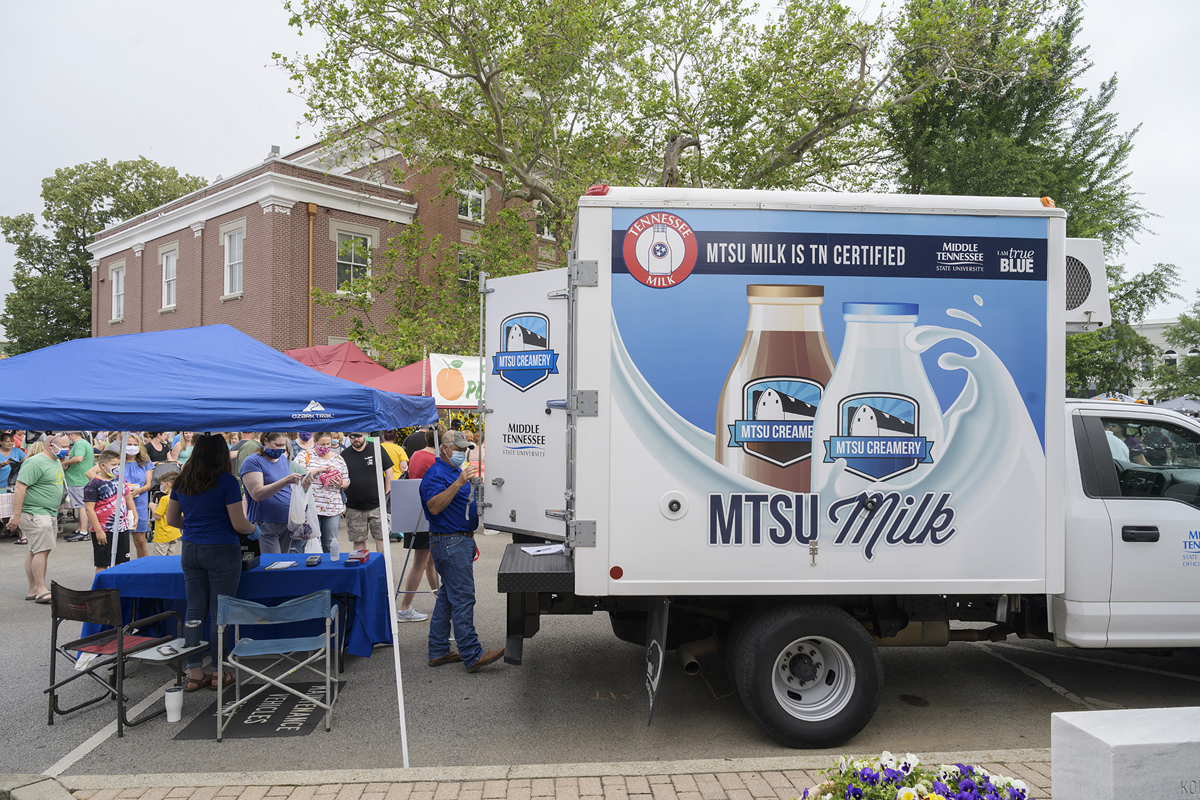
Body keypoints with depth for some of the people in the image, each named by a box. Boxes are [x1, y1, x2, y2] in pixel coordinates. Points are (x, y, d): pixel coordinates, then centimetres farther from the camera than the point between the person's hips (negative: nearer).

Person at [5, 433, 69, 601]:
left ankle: (33, 590, 15)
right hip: (35, 514, -9)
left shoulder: (57, 462, 16)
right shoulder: (35, 463, -14)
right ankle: (41, 590, -6)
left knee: (35, 551, 12)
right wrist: (16, 515, -21)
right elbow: (20, 488, -19)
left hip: (50, 514, 9)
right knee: (42, 550, -10)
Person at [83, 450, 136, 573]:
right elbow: (89, 509, -14)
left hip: (122, 529, 6)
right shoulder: (94, 484, -11)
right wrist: (98, 531, -17)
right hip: (103, 531, -6)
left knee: (121, 563, 11)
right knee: (102, 565, 1)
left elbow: (128, 498, 21)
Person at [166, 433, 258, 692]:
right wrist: (253, 529, 9)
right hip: (221, 552, -5)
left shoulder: (181, 481, 6)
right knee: (220, 612, 3)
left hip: (190, 551, 6)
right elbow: (239, 524, -11)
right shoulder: (226, 481, -12)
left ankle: (194, 674, 13)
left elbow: (172, 520, 14)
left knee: (194, 611, 9)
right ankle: (219, 674, 11)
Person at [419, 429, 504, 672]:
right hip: (450, 542, -11)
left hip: (461, 540, 11)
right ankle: (472, 655, -9)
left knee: (447, 597, 13)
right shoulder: (436, 474, -13)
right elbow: (434, 506, -28)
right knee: (463, 598, -10)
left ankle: (438, 652, 19)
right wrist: (458, 483, -34)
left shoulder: (455, 471, 19)